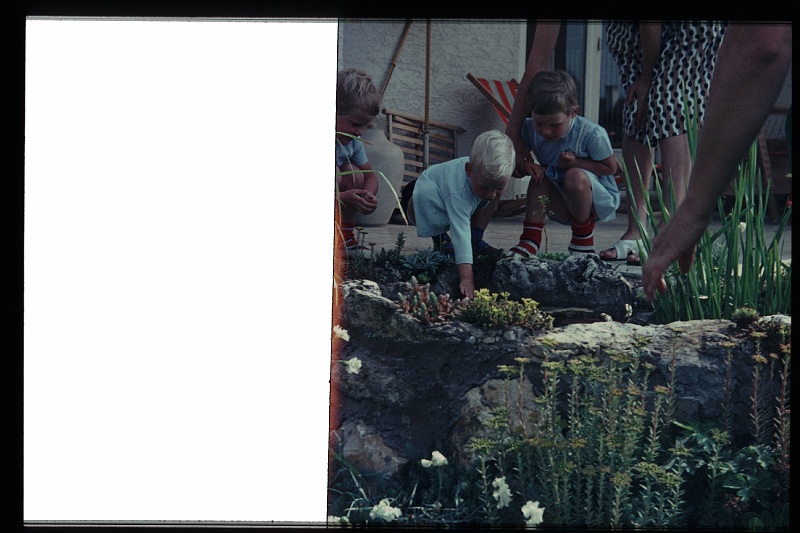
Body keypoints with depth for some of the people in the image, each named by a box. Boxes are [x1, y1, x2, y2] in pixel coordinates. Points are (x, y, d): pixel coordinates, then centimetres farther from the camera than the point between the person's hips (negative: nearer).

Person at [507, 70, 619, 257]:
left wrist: (576, 163, -25)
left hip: (599, 201, -5)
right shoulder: (530, 130, -10)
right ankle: (530, 240, -20)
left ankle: (583, 238, -12)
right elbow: (520, 156, 5)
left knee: (575, 176, -34)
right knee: (539, 176, -21)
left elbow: (610, 167, -11)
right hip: (563, 205, 5)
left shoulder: (592, 134, -22)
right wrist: (526, 165, -19)